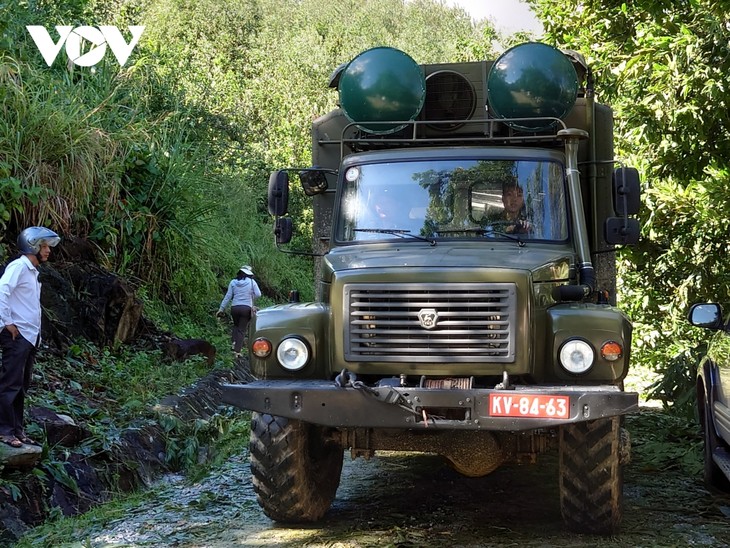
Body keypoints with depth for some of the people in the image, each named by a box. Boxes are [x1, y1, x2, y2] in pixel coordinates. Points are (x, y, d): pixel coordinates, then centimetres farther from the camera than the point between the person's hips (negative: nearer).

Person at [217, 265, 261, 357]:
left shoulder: (233, 282, 3)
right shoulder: (252, 282, -1)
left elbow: (228, 296, 2)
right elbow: (258, 294, -3)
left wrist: (221, 308, 6)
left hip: (234, 307, 2)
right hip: (246, 308, -2)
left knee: (236, 325, 27)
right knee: (242, 329, 3)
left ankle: (234, 342, 6)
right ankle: (237, 351, -4)